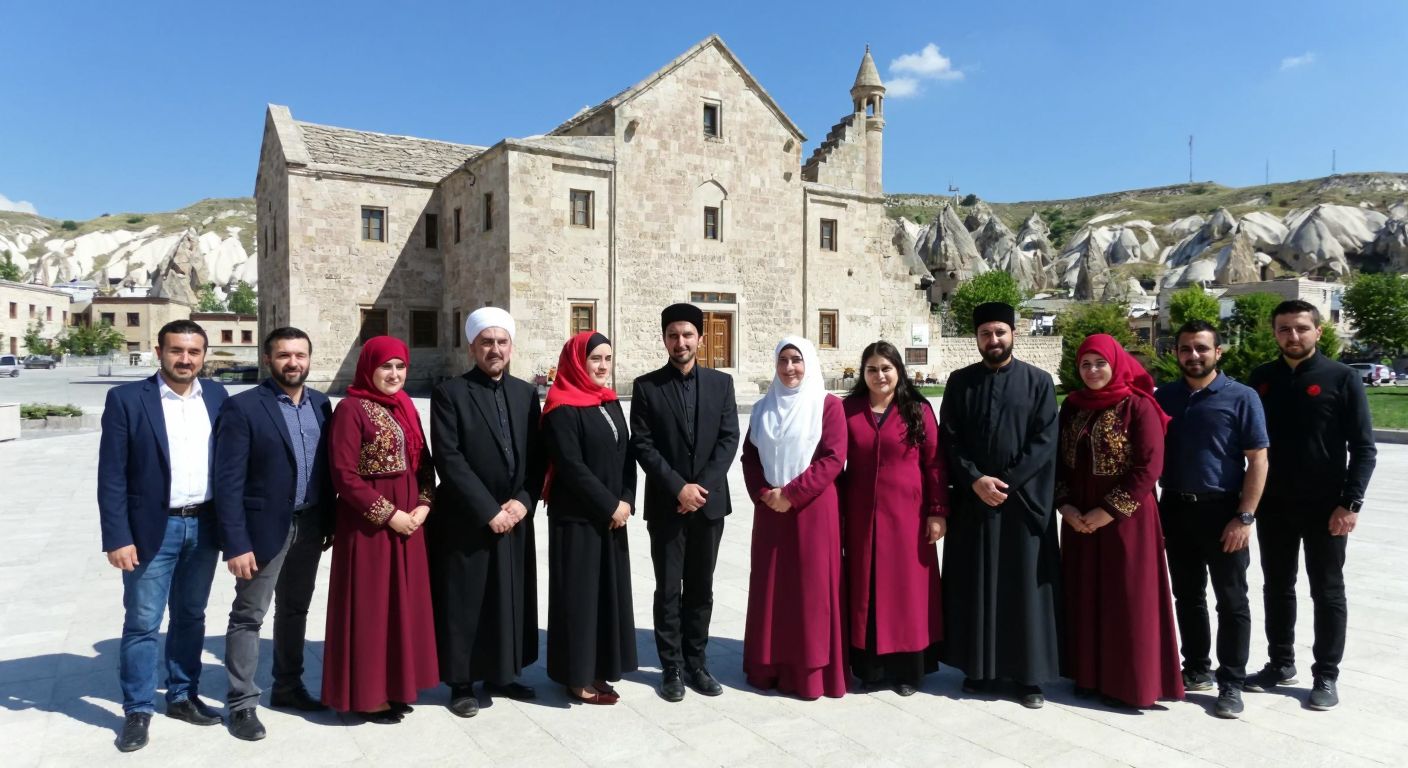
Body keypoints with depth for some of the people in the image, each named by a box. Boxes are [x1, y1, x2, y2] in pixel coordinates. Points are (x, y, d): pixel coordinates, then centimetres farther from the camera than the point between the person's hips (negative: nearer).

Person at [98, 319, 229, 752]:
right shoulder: (126, 399, -7)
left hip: (205, 526, 4)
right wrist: (117, 538, -13)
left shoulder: (216, 396, 4)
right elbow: (111, 475, -8)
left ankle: (182, 696, 31)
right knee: (142, 623, 5)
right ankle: (138, 711, 20)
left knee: (190, 617, 16)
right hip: (153, 529, -3)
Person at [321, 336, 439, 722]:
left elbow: (423, 462, 12)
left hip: (409, 519, 7)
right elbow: (344, 474, -15)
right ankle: (366, 693, 16)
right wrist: (388, 514, -17)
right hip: (368, 522, -7)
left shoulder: (405, 407, 11)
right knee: (369, 606, 3)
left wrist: (424, 504, -4)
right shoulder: (351, 408, -10)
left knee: (403, 603, 13)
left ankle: (393, 685, 26)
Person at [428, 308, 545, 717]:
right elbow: (449, 459, -14)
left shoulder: (526, 393, 8)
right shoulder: (450, 393, -6)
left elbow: (537, 456, 7)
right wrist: (488, 510, -16)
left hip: (515, 518, 5)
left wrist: (524, 501, -8)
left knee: (511, 599, 11)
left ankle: (502, 675, 27)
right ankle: (461, 683, 19)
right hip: (465, 521, -4)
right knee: (464, 603, 4)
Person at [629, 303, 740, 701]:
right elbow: (642, 445, -7)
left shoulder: (721, 382, 5)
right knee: (668, 590, 5)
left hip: (709, 502, 2)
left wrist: (702, 486, -12)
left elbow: (729, 438, -1)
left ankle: (697, 663, 24)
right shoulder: (646, 386, -1)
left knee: (701, 589, 11)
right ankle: (672, 667, 17)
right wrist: (679, 487, -15)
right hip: (666, 505, -2)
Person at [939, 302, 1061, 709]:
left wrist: (1007, 482, -14)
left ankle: (1029, 674, 14)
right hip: (972, 500, 2)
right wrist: (975, 480, -13)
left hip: (1024, 501, -1)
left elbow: (1045, 441, -6)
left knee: (1025, 586, 3)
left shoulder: (1039, 382, 1)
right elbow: (949, 440, 0)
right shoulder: (960, 382, 5)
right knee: (975, 585, 7)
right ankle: (980, 667, 20)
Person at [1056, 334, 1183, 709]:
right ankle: (1089, 675, 23)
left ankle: (1131, 682, 16)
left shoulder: (1139, 406, -9)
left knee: (1127, 601, 2)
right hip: (1078, 519, 5)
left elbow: (1149, 467, -14)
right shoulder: (1072, 406, 7)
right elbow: (1060, 460, 8)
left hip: (1126, 519, -5)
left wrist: (1110, 510, -16)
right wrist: (1065, 505, -5)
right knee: (1085, 598, 11)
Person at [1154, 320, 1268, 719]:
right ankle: (1196, 669, 27)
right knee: (1187, 595, 14)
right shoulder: (1163, 397, 7)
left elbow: (1257, 460, -6)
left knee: (1231, 601, 5)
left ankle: (1231, 683, 15)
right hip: (1175, 509, 4)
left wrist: (1245, 517, -13)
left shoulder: (1241, 397, -4)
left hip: (1222, 510, -4)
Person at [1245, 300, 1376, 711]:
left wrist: (1351, 503, -13)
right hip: (1273, 505, 3)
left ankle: (1326, 676, 18)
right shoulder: (1261, 379, 4)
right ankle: (1281, 664, 26)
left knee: (1327, 592, 7)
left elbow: (1363, 447, -6)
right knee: (1277, 588, 12)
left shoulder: (1342, 378, -4)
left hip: (1325, 506, -3)